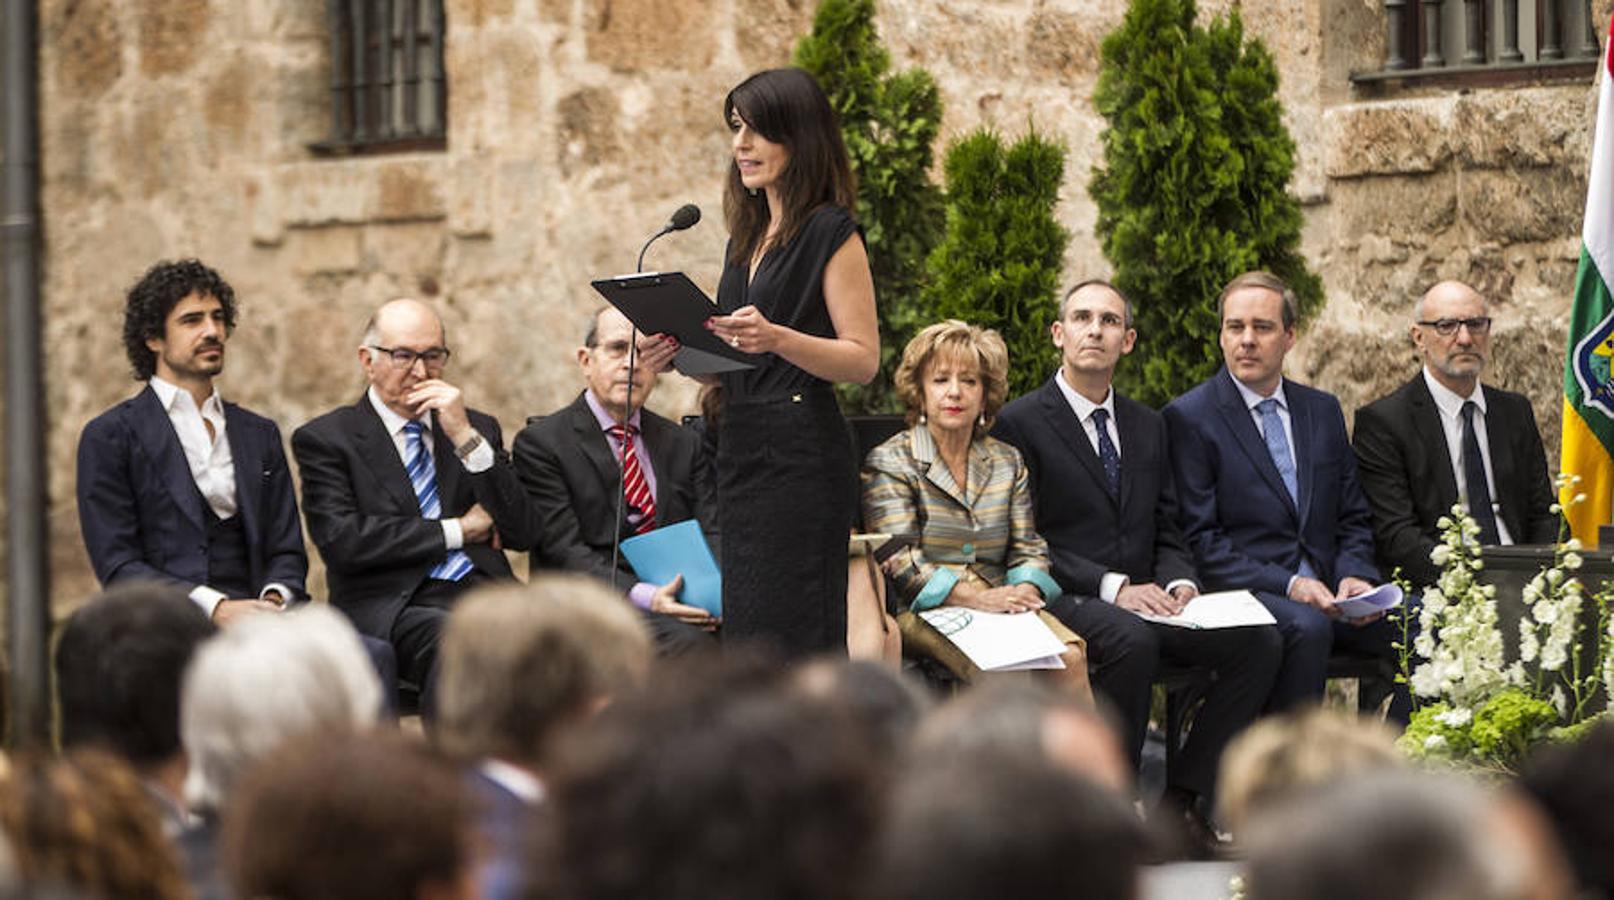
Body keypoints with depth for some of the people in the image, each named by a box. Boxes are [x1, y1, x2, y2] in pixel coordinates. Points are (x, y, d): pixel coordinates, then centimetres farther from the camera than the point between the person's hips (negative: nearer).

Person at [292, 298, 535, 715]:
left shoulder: (478, 428, 21)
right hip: (392, 606, -3)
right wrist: (458, 530, -1)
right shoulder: (325, 439, 8)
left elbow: (521, 535, 9)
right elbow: (341, 542, -7)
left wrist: (466, 438, -1)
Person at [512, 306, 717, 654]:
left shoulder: (682, 444, 22)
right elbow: (564, 550, -6)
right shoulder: (540, 442, 4)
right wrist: (645, 596, -22)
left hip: (681, 597, 5)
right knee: (687, 641, -36)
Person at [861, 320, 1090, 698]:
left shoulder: (1007, 462, 20)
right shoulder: (888, 464, 5)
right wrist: (975, 598, -20)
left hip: (995, 606, 4)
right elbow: (900, 563, -6)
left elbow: (1028, 549, 16)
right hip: (923, 611, -4)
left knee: (1069, 657, -28)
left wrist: (1025, 590, -10)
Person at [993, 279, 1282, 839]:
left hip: (1144, 601, 6)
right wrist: (1112, 587, -19)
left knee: (1260, 642, -18)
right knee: (1133, 640, -39)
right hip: (1066, 603, -6)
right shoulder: (1019, 424, -1)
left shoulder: (1148, 426, 20)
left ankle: (1183, 800, -13)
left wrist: (1179, 582, -5)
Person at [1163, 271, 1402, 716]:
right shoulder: (1189, 417, 0)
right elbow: (1200, 540, -6)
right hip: (1243, 593, -5)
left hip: (1326, 591, 5)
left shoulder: (1322, 410, 18)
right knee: (1308, 627, -36)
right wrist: (1285, 585, -17)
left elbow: (1353, 519, 19)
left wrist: (1354, 575, -3)